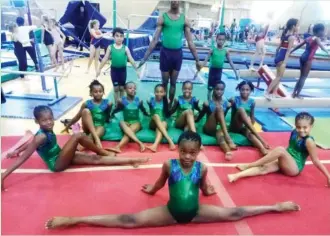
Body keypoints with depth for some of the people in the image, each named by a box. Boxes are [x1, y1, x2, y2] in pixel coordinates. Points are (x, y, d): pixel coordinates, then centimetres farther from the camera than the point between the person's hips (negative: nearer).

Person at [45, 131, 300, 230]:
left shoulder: (202, 167, -9)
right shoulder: (169, 165, -13)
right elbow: (159, 184, 10)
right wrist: (150, 189, 23)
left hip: (195, 212, 2)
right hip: (170, 212, -2)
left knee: (235, 214, 3)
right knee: (129, 221, -13)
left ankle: (275, 207, 22)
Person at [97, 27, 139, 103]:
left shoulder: (125, 48, -4)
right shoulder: (110, 47, -4)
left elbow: (131, 59, -5)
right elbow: (105, 59, -2)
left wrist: (136, 70, -8)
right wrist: (99, 69, -4)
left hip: (123, 69, 0)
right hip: (114, 69, 0)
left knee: (122, 88, 10)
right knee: (116, 88, 6)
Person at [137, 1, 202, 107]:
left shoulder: (185, 19, 3)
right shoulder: (163, 17, -1)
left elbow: (190, 42, 5)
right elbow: (155, 39, -3)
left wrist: (197, 60, 3)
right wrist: (145, 58, -8)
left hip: (178, 53, 2)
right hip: (165, 52, -1)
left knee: (173, 82, 10)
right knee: (165, 82, 8)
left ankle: (170, 105, 25)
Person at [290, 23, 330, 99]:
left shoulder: (309, 38, 15)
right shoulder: (317, 38, -7)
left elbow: (299, 46, 19)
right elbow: (322, 47, -26)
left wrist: (290, 52, 25)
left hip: (303, 57, 8)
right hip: (308, 59, -8)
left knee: (301, 76, 15)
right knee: (304, 77, -1)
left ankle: (294, 93, 16)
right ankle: (297, 94, 1)